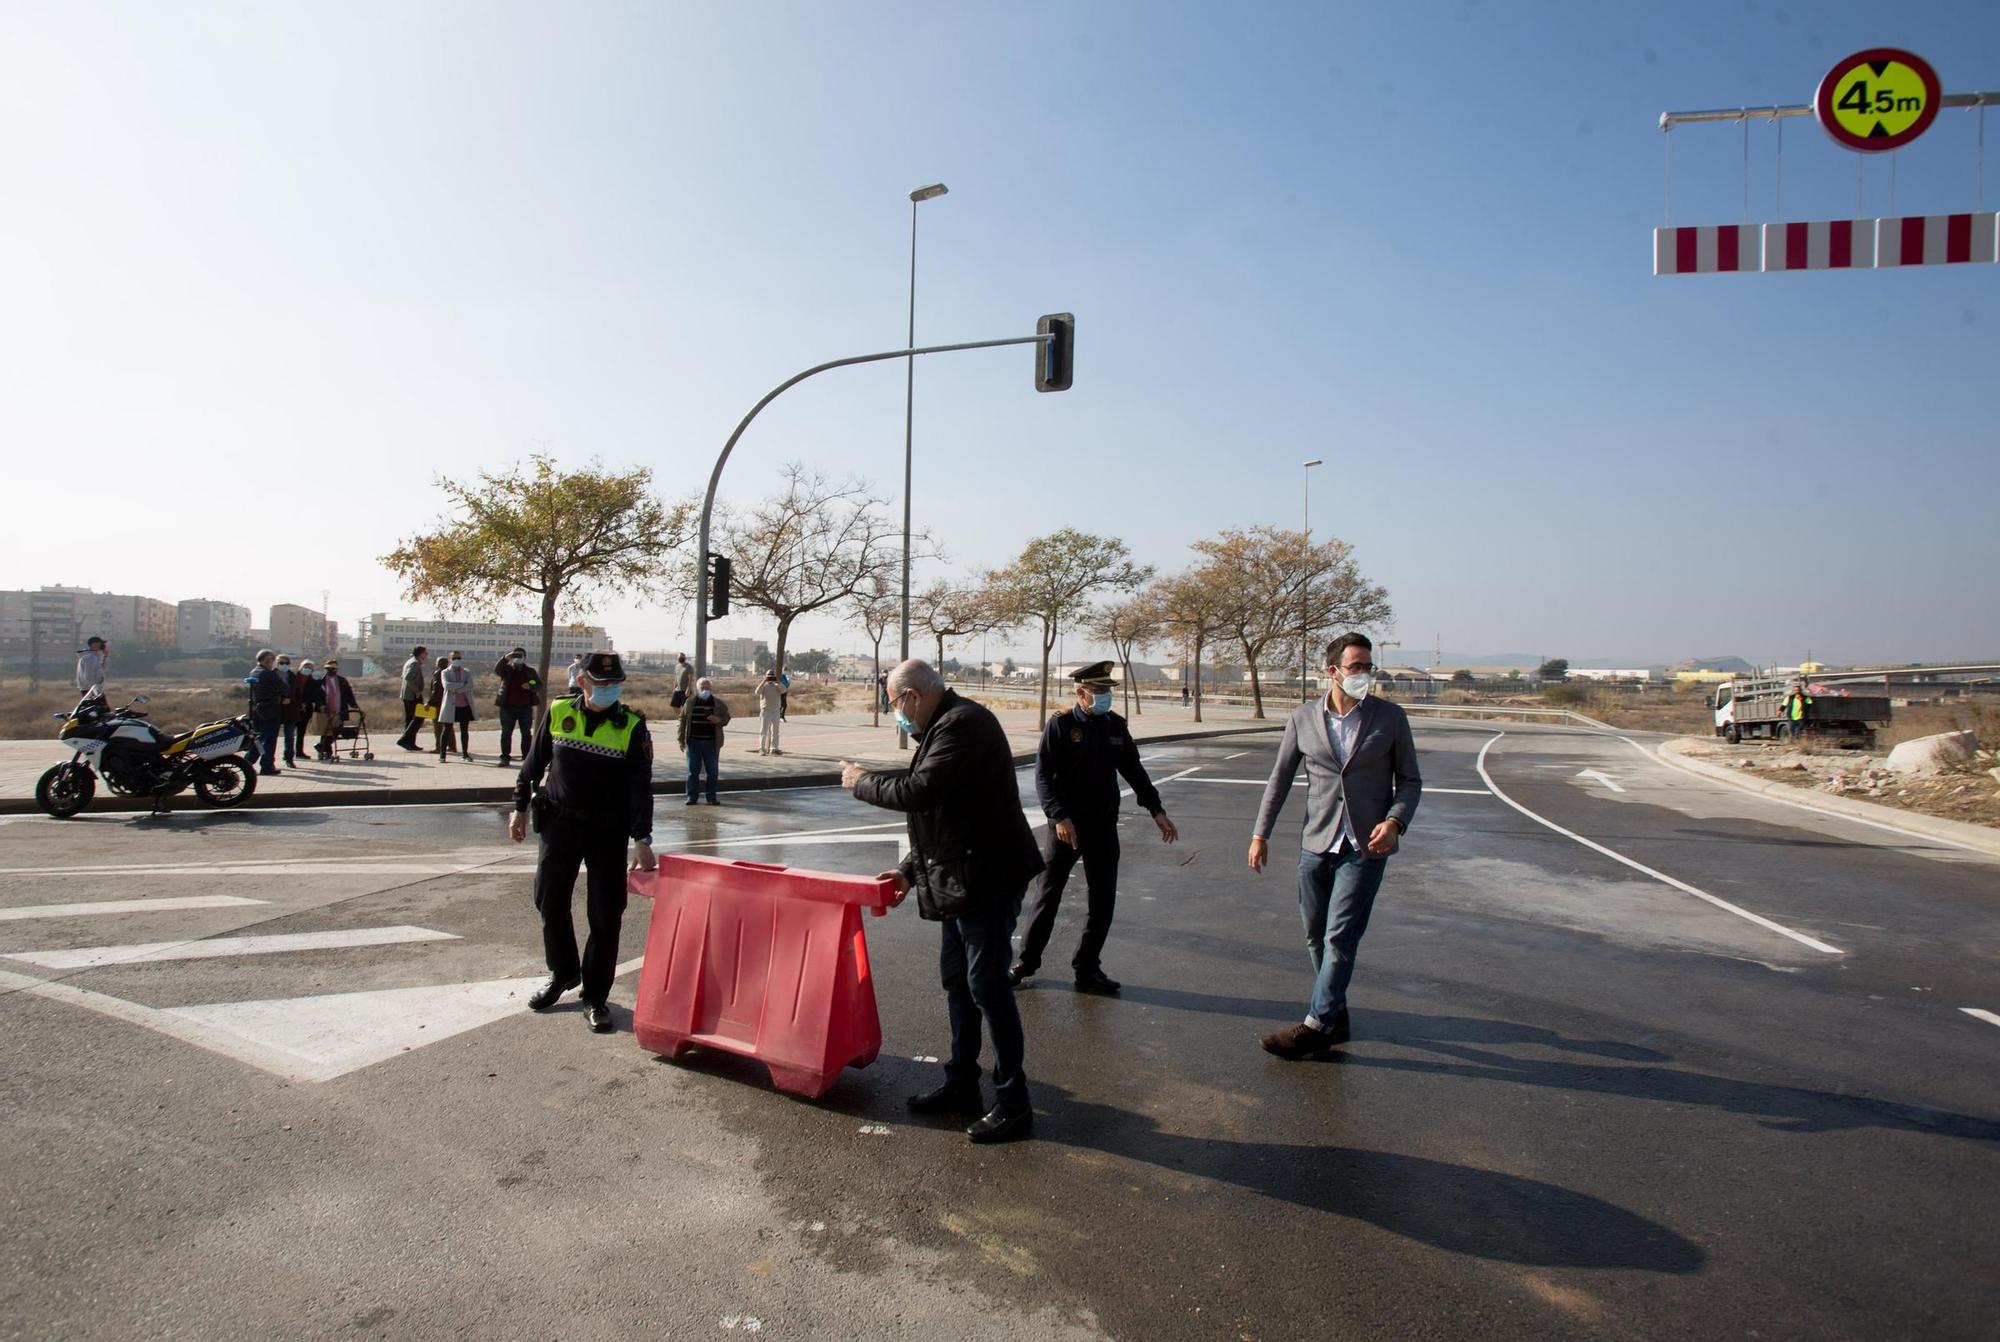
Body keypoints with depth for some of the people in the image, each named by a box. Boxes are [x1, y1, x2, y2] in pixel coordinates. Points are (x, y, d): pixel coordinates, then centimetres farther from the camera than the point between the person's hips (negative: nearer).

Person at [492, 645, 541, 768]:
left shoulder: (530, 671, 9)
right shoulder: (507, 668, 6)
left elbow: (539, 685, 7)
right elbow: (496, 670, -15)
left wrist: (530, 686, -14)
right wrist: (505, 658, -27)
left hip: (525, 707, 1)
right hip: (508, 707, -1)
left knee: (527, 733, 4)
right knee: (506, 733, 2)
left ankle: (527, 757, 9)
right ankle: (505, 758, 7)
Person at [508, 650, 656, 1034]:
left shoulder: (631, 727, -9)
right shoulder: (559, 712, -1)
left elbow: (640, 786, -13)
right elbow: (534, 761, 11)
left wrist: (642, 839, -21)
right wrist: (520, 807, 13)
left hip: (608, 830, -2)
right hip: (559, 823, 3)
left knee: (605, 915, 1)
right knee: (551, 903, 13)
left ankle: (596, 995, 15)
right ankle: (563, 973, 36)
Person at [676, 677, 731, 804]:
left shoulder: (718, 703, 4)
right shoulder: (690, 702, 4)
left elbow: (726, 717, 9)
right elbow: (682, 720, 5)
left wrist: (719, 720, -15)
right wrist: (681, 739, 0)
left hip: (711, 742, 0)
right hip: (693, 741, 0)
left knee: (712, 771, 5)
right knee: (693, 770, 4)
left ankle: (712, 797, 13)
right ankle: (692, 796, 11)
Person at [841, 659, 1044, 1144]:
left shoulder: (963, 723, -18)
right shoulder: (945, 726, 15)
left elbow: (919, 791, -26)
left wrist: (862, 782, -9)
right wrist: (912, 870, 18)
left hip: (989, 877, -11)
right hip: (962, 878, 11)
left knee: (986, 984, -4)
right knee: (956, 979, 17)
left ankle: (1013, 1105, 8)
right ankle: (961, 1086, 31)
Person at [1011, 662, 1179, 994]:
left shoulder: (1116, 726, 5)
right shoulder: (1061, 724, -10)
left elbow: (1134, 770, 13)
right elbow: (1043, 774, -14)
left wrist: (1156, 810, 7)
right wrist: (1059, 816, -24)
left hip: (1104, 824, 5)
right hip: (1066, 824, -5)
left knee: (1103, 899, 8)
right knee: (1047, 893, 5)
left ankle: (1087, 969, 20)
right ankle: (1026, 962, 19)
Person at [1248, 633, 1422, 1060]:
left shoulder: (1390, 717, -1)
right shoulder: (1303, 717, 2)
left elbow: (1410, 780, 4)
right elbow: (1280, 778, 8)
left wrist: (1394, 821, -14)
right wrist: (1261, 833, 4)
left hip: (1365, 847, -3)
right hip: (1316, 844, 3)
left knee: (1339, 939, -8)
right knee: (1316, 938, 11)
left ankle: (1315, 1027, 0)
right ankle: (1334, 1016, 28)